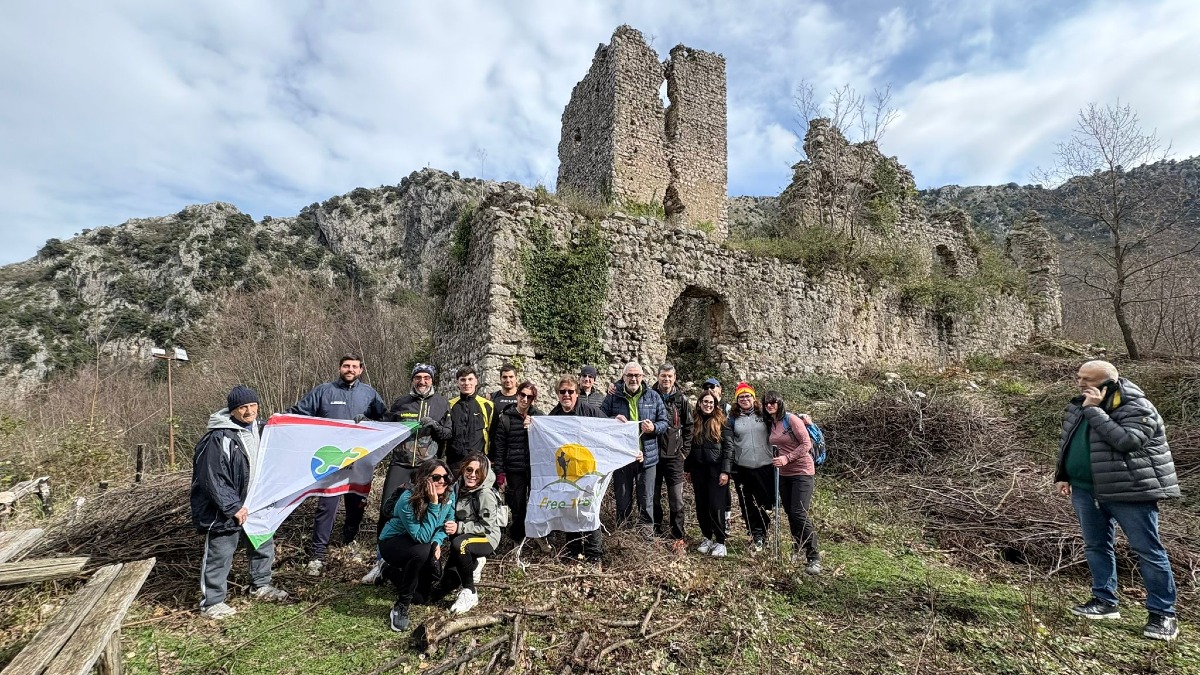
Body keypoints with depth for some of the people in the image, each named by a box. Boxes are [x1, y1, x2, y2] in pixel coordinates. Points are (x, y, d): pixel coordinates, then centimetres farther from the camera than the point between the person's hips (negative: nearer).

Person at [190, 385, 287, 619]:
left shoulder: (258, 428, 1)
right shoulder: (219, 438, -24)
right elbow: (212, 478, -23)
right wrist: (233, 507, -21)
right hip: (224, 509, -8)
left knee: (263, 545, 19)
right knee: (220, 555, 5)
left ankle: (261, 586, 38)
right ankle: (212, 602, 23)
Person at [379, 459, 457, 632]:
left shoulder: (449, 495, -16)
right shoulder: (407, 500, -31)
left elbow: (447, 523, 0)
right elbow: (422, 537, -32)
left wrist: (437, 542, -18)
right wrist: (433, 505, -38)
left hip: (419, 545, 6)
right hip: (392, 543, -6)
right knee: (422, 551, -34)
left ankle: (393, 572, 24)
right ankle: (401, 607, -14)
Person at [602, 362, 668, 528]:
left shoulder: (653, 396, 3)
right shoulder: (613, 397, 1)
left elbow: (664, 422, 5)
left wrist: (653, 428, -16)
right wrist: (614, 420, -17)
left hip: (646, 456, 0)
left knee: (646, 500, 10)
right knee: (622, 499, 13)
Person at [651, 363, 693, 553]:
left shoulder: (681, 399, 4)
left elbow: (688, 427, 7)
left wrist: (685, 450, 3)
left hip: (674, 457, 0)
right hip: (652, 454, 0)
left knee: (676, 500, 0)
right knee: (654, 496, 9)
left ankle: (678, 537, 9)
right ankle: (657, 529, 25)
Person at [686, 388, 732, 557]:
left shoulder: (721, 421, -4)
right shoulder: (694, 422, 7)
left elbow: (728, 447, -7)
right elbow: (689, 446, 12)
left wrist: (725, 471, -13)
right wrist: (688, 469, 10)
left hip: (716, 469, -4)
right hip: (698, 469, 4)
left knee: (716, 506, -5)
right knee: (701, 505, 9)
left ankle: (720, 542, 8)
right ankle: (707, 537, 24)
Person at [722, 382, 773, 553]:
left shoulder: (763, 415, 4)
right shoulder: (732, 420, 4)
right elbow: (728, 446, 3)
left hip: (765, 467, 0)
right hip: (742, 469, 0)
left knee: (766, 503, 5)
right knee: (748, 506, 7)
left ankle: (760, 536, 27)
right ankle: (757, 535, 25)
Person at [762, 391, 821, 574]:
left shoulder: (791, 419, -12)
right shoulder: (771, 424, 7)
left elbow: (806, 444, -16)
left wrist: (787, 458, -21)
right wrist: (777, 460, 4)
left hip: (802, 472, -7)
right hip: (783, 474, 7)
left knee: (800, 514, -13)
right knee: (790, 513, 12)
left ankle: (813, 558, -2)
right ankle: (797, 550, 28)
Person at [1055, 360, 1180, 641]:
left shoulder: (1138, 408, -14)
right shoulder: (1079, 405, 6)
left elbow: (1126, 441, -30)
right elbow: (1067, 442, 15)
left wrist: (1094, 410, -26)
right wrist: (1063, 476, 9)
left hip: (1129, 490, -7)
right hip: (1085, 489, 7)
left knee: (1148, 551, 4)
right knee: (1096, 546, 14)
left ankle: (1163, 614, 15)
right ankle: (1105, 601, 26)